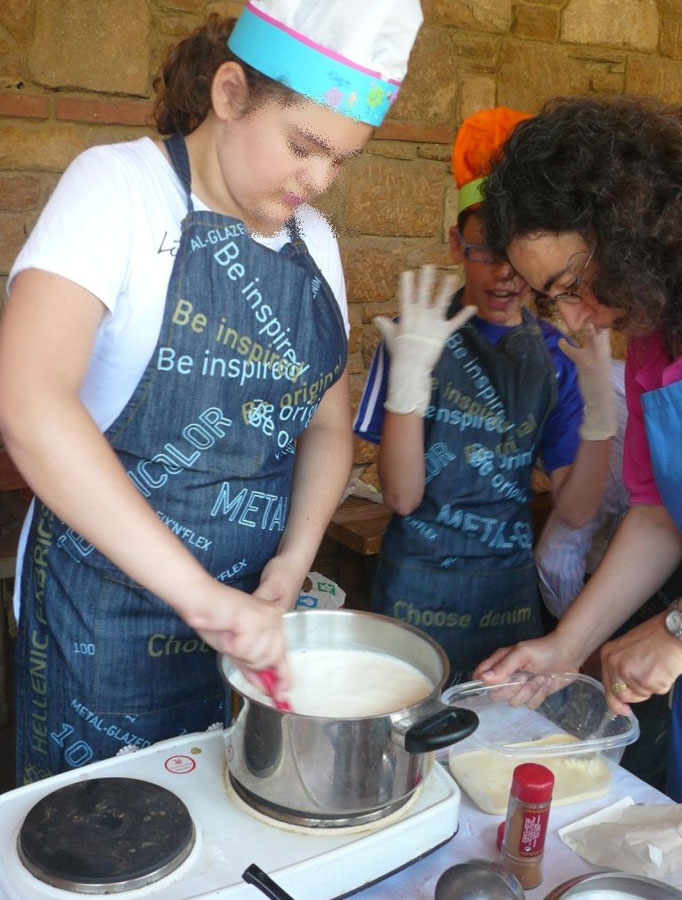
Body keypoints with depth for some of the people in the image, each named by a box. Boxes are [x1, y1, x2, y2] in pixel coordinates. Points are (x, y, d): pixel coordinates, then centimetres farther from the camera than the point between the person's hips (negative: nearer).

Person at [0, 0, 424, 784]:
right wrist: (198, 592, -33)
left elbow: (327, 421, 10)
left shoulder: (313, 240, 6)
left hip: (256, 604, 6)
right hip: (108, 611, -5)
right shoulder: (120, 185, -14)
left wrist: (295, 558, -7)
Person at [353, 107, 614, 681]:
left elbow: (576, 509, -6)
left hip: (510, 589, 3)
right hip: (418, 588, -2)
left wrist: (600, 398, -19)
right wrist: (409, 374, -27)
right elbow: (401, 497, -16)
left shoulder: (555, 353, -1)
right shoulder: (421, 334, -9)